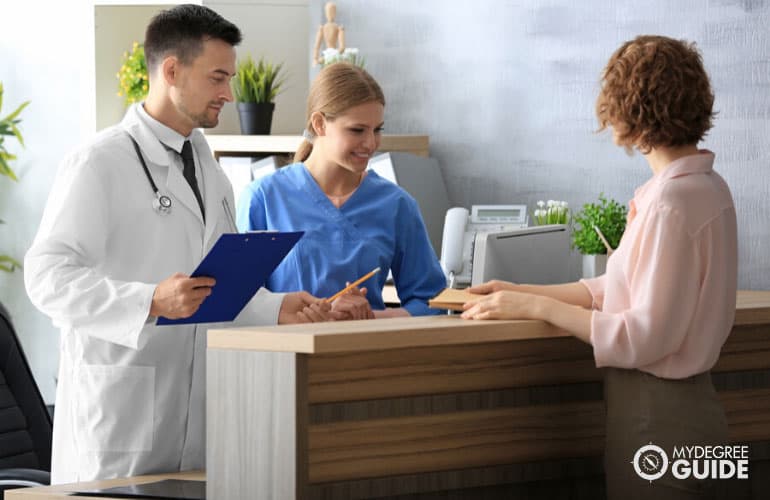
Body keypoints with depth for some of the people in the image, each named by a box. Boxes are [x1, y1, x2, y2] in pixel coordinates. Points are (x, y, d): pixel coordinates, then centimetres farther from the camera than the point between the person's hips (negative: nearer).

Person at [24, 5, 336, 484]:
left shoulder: (210, 172, 19)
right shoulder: (100, 164, -8)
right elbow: (48, 276, -16)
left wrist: (278, 309, 5)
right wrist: (151, 302, -28)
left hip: (196, 405, 7)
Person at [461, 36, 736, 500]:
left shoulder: (671, 202, -22)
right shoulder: (704, 185, 9)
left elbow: (644, 337, -21)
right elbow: (622, 288, 14)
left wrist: (537, 307, -13)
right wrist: (520, 291, 11)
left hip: (660, 420, -9)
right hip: (682, 405, 9)